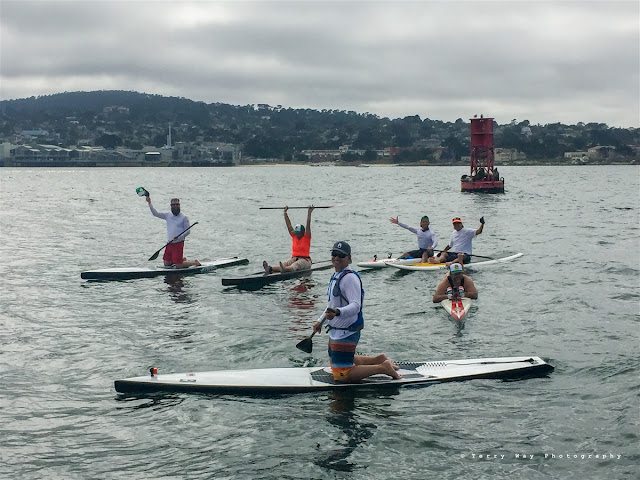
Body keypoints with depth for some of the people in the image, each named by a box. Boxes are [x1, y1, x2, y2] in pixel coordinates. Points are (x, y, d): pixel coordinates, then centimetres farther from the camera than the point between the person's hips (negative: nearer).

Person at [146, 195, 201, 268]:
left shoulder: (184, 217, -4)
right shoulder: (168, 215, 9)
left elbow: (188, 231, -5)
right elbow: (155, 213, 7)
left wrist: (178, 237, -18)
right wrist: (149, 203, -3)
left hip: (178, 243, -6)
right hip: (169, 244, 6)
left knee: (178, 266, -9)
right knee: (167, 264, 9)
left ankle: (195, 262, 14)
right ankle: (183, 260, 31)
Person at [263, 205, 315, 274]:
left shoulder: (306, 238, 1)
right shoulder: (294, 236, 15)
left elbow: (308, 225, -7)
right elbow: (288, 225, 16)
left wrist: (309, 213, -14)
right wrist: (285, 212, 15)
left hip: (305, 260, -4)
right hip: (294, 259, 4)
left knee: (296, 265, -37)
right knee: (284, 263, -25)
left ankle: (285, 269, -71)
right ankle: (270, 269, -54)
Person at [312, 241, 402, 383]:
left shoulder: (350, 278, -19)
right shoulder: (336, 276, 12)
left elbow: (356, 306, -30)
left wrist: (337, 312, -46)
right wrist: (320, 321, 28)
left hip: (346, 333, -10)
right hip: (336, 332, 10)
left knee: (342, 375, -10)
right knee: (335, 363, 27)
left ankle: (382, 368, -1)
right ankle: (378, 359, 30)